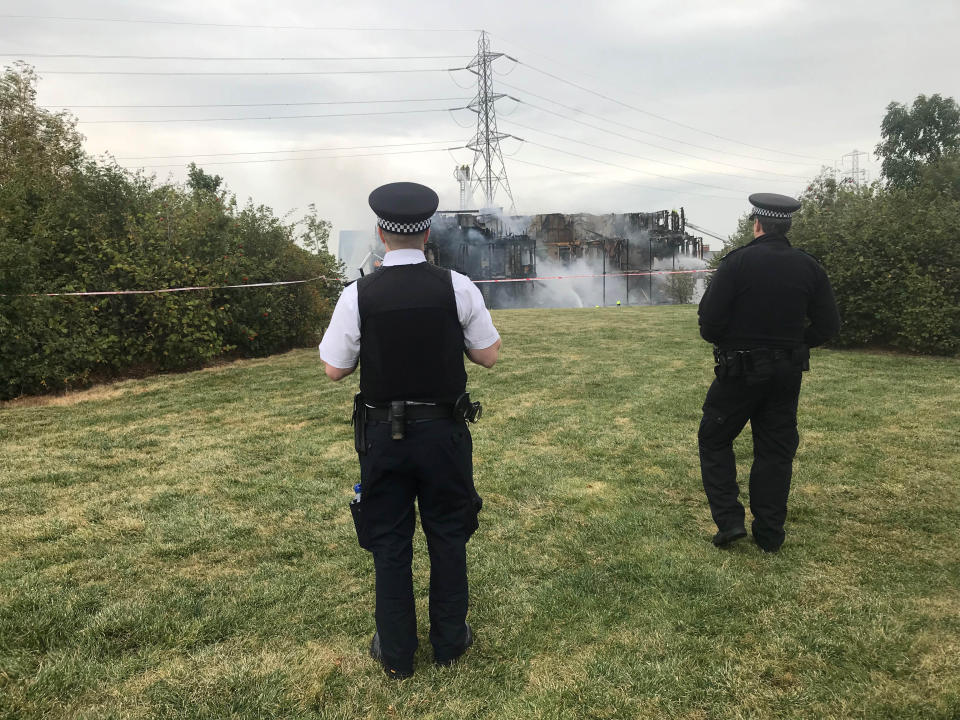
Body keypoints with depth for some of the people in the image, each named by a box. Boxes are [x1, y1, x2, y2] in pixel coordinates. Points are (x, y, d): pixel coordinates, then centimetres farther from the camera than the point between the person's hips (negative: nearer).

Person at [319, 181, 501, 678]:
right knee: (448, 535, 18)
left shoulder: (358, 295, -12)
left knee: (389, 542, 15)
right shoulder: (458, 287, -11)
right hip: (445, 432, 1)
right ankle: (449, 640, 33)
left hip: (383, 436, 0)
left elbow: (334, 369, -5)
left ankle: (396, 653, 29)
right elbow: (489, 356, -3)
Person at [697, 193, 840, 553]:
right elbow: (828, 325, 2)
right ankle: (769, 535, 19)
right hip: (787, 373, 4)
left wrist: (721, 341, 6)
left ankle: (729, 520, 5)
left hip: (739, 371, -4)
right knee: (776, 449, 13)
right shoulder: (809, 267, 1)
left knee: (714, 441, 12)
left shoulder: (738, 262, -13)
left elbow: (709, 318, -15)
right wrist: (795, 343, 16)